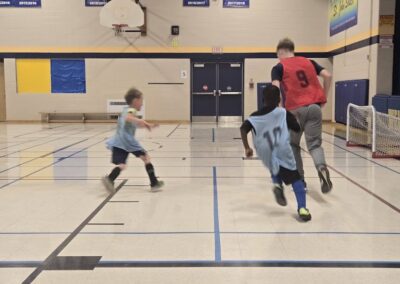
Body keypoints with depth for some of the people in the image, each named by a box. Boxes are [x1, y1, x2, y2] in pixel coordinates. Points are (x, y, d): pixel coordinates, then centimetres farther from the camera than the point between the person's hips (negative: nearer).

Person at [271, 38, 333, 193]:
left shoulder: (279, 67, 6)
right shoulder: (308, 61, 18)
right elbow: (328, 76, 7)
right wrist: (323, 98, 15)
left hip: (295, 109, -2)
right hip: (314, 107, 3)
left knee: (293, 145, 16)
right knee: (314, 144, 4)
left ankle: (300, 181, 17)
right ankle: (322, 167, -27)